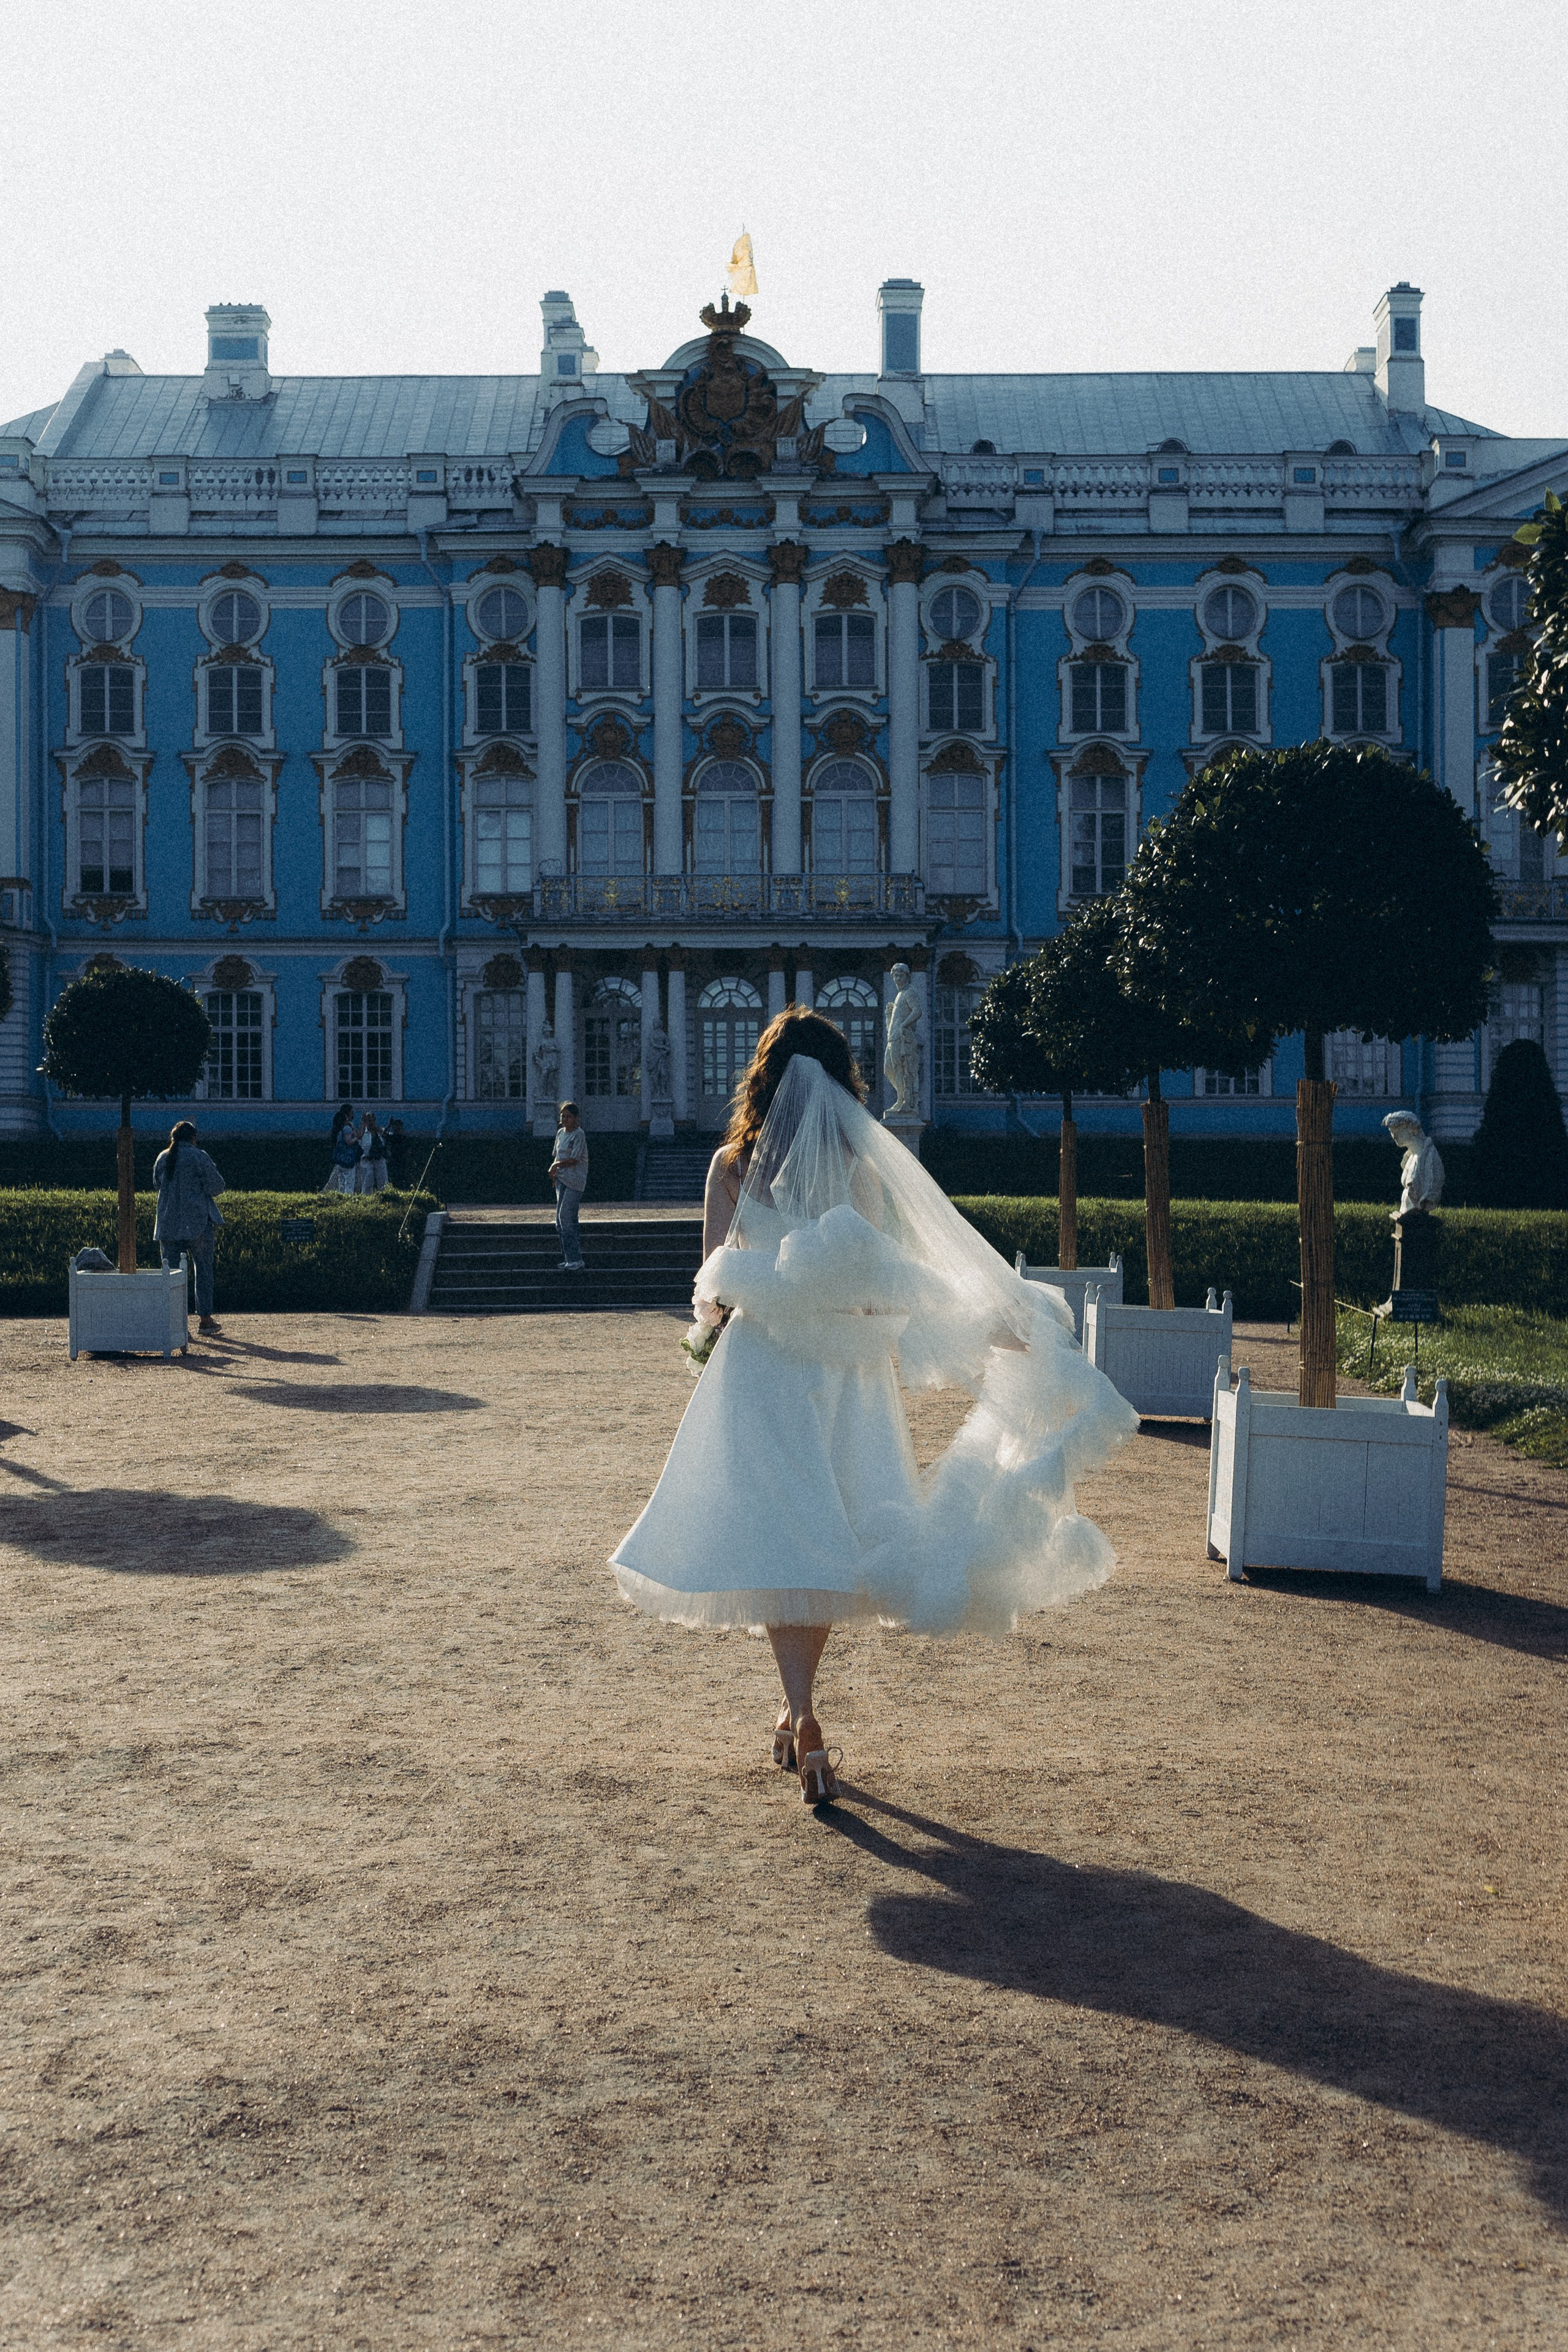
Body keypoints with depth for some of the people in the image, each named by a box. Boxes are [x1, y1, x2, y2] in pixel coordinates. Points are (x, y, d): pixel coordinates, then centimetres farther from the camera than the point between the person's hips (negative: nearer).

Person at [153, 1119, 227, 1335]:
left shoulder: (162, 1159, 7)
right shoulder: (199, 1157, -8)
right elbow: (215, 1186, -10)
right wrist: (223, 1187, 12)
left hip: (168, 1224, 4)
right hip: (198, 1222, -4)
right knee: (203, 1269, 6)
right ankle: (204, 1318, 8)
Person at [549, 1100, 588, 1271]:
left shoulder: (579, 1134, -9)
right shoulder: (561, 1133, 16)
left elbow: (574, 1160, -15)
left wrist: (556, 1165, -4)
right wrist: (554, 1171, 3)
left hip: (575, 1180, -8)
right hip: (562, 1179, 8)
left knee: (565, 1218, -16)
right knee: (560, 1220, 5)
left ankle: (575, 1261, -15)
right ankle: (569, 1259, 10)